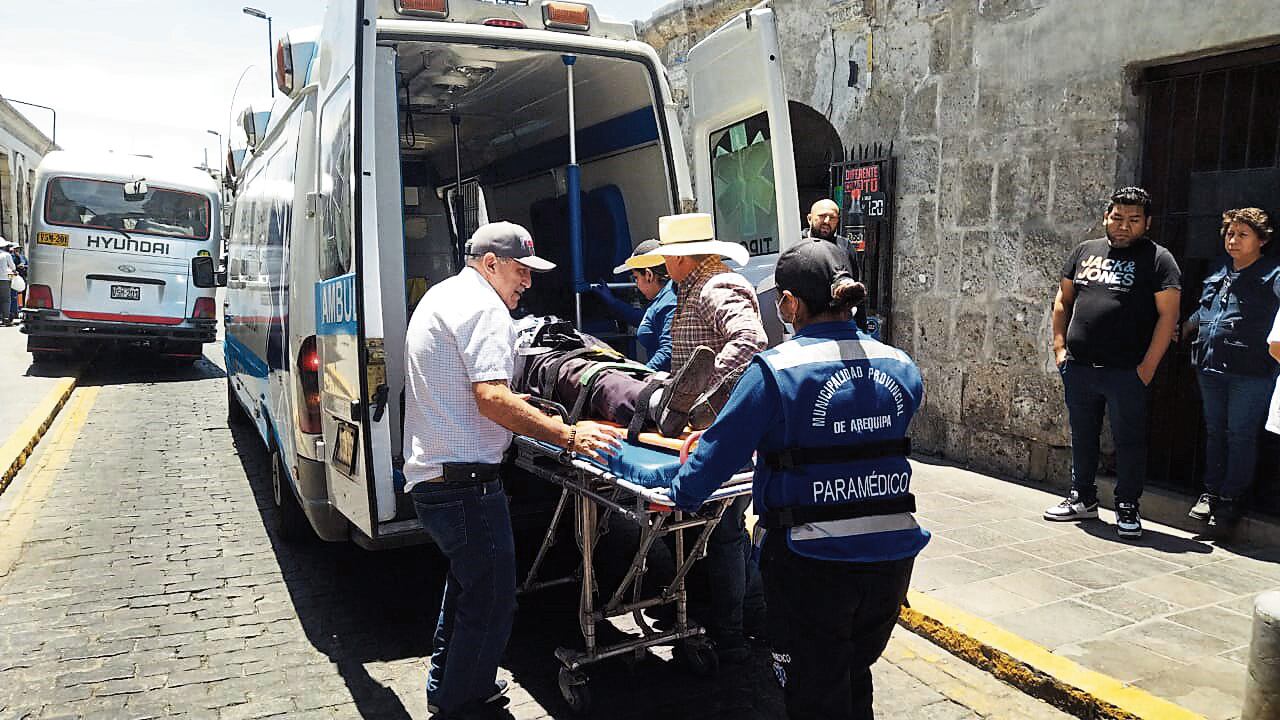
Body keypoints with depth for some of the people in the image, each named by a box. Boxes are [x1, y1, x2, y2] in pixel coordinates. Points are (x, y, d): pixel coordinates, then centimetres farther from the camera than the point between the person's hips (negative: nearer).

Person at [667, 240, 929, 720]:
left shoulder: (777, 369, -16)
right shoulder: (899, 367, 1)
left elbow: (722, 448, -9)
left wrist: (682, 495, 10)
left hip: (813, 560, -5)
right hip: (892, 554, 5)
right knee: (855, 680, 28)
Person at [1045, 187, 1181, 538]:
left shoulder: (1157, 259, -1)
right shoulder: (1084, 251, 12)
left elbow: (1168, 314, -7)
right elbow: (1063, 301, 16)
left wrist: (1147, 367, -12)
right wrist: (1059, 347, 6)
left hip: (1126, 373, -4)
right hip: (1078, 368, 4)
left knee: (1129, 441, 4)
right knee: (1082, 437, 15)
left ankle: (1127, 507, 17)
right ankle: (1083, 498, 28)